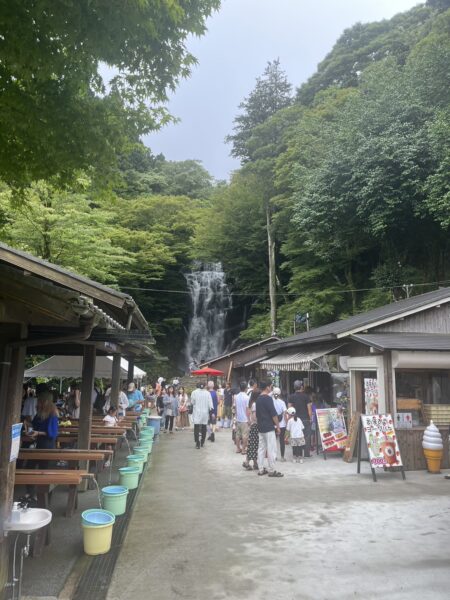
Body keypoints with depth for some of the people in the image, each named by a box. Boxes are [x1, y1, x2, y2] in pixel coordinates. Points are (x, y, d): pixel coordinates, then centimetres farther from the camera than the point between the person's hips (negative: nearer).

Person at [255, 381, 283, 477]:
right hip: (269, 428, -8)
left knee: (261, 448, 10)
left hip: (260, 428, 8)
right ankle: (272, 470, 3)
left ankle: (261, 469, 15)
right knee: (271, 449, -2)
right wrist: (278, 426, -7)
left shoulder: (258, 398, 10)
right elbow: (273, 414, -15)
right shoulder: (268, 398, -15)